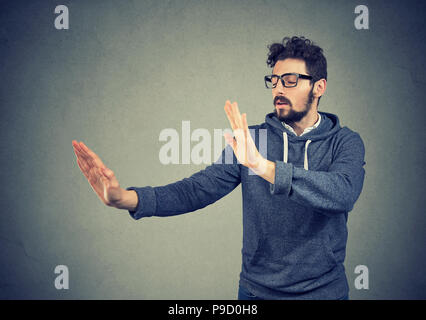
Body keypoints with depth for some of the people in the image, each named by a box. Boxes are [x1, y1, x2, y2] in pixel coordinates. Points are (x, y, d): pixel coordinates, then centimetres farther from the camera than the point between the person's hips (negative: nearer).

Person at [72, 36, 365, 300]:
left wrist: (263, 166, -40)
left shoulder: (346, 142, -8)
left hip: (324, 289, -1)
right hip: (256, 289, 2)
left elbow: (343, 193, -28)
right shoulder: (251, 139, -2)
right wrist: (125, 198, -26)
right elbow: (198, 189, -11)